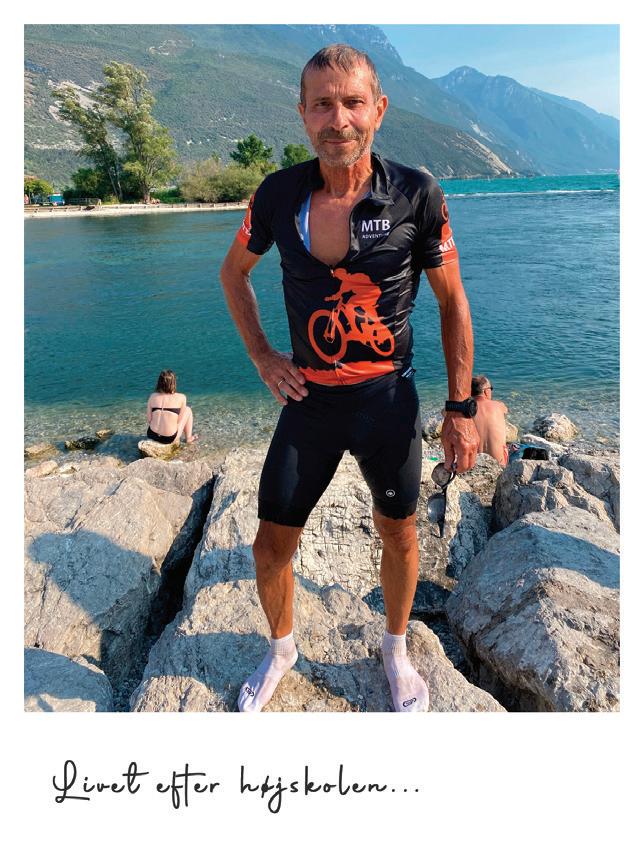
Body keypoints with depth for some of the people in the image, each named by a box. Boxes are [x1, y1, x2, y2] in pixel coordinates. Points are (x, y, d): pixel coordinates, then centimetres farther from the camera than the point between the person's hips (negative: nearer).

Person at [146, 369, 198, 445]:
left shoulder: (152, 397, 3)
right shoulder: (181, 397, -5)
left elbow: (149, 420, 4)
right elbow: (180, 419, 2)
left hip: (152, 435, 4)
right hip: (170, 438, -4)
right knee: (188, 410, 19)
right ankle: (189, 438, 29)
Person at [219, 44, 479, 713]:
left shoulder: (416, 195, -9)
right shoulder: (278, 196, -4)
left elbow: (453, 305, -1)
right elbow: (233, 272, 14)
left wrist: (460, 409, -3)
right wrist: (261, 356, 3)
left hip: (389, 399, -1)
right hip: (308, 399, 2)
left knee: (398, 535, 16)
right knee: (271, 547, 8)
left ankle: (395, 651, 44)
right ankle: (281, 649, 39)